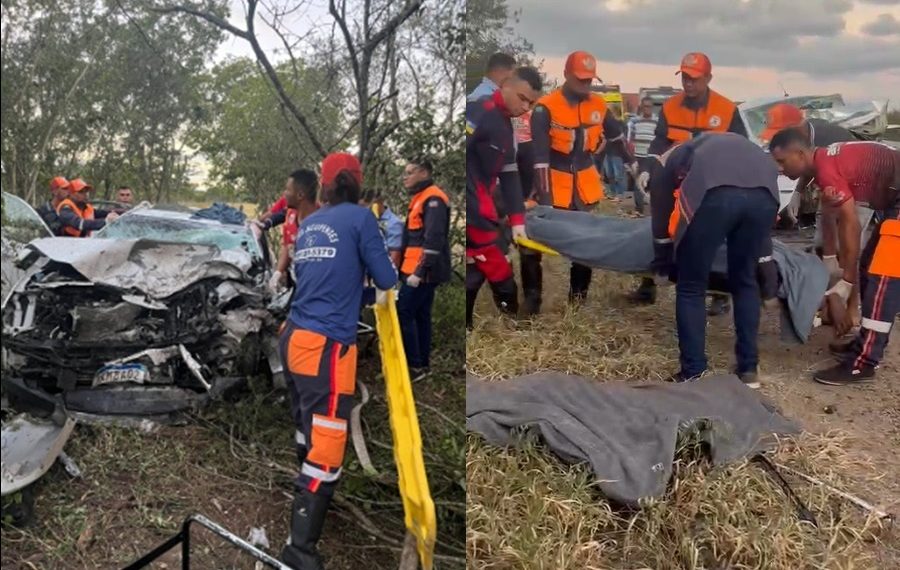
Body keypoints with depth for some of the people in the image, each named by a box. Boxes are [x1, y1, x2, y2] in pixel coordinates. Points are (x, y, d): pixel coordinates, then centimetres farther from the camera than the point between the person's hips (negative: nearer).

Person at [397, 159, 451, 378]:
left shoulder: (432, 199, -15)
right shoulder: (420, 198, 17)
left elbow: (434, 240, -22)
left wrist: (419, 272, -24)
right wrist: (412, 269, 18)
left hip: (423, 271, -10)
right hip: (420, 270, 10)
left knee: (404, 314, -9)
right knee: (420, 315, 13)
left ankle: (414, 366, -5)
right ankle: (422, 363, 20)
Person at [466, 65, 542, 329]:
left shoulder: (505, 126, 16)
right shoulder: (479, 112, -15)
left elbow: (509, 175, 16)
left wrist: (517, 220, 9)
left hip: (479, 208, 9)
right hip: (472, 209, -9)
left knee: (476, 266, 12)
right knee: (491, 258, -2)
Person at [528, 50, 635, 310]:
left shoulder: (598, 105, 0)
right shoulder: (546, 108, -15)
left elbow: (618, 137, 13)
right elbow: (540, 156, -20)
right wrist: (544, 197, -25)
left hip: (585, 184, 4)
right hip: (555, 184, -4)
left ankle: (579, 294, 22)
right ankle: (532, 296, 6)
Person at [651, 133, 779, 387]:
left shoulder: (666, 166, 35)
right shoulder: (727, 144, 45)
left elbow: (661, 224, 36)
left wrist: (663, 265, 54)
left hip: (713, 192, -4)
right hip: (764, 191, 4)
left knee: (691, 288, 14)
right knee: (745, 281, 23)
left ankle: (693, 375, 15)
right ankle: (748, 369, 28)